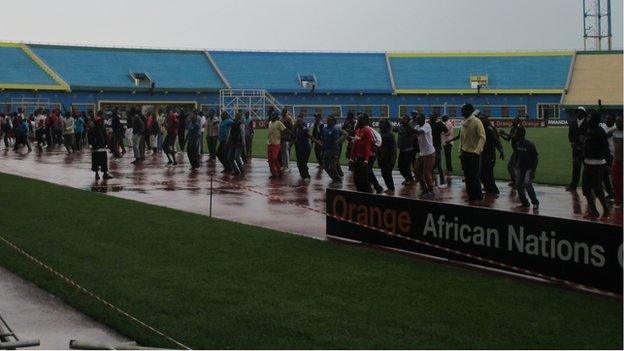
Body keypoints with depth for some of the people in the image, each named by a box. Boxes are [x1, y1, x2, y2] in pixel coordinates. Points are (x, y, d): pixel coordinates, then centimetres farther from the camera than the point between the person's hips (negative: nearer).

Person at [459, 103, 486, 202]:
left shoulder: (476, 122, -12)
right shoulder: (464, 122, 10)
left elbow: (482, 137, -18)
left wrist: (477, 150, -28)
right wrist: (460, 151, 15)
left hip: (473, 154, -7)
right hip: (465, 153, 7)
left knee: (474, 176, -4)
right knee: (467, 176, 10)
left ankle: (478, 196, 7)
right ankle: (471, 195, 19)